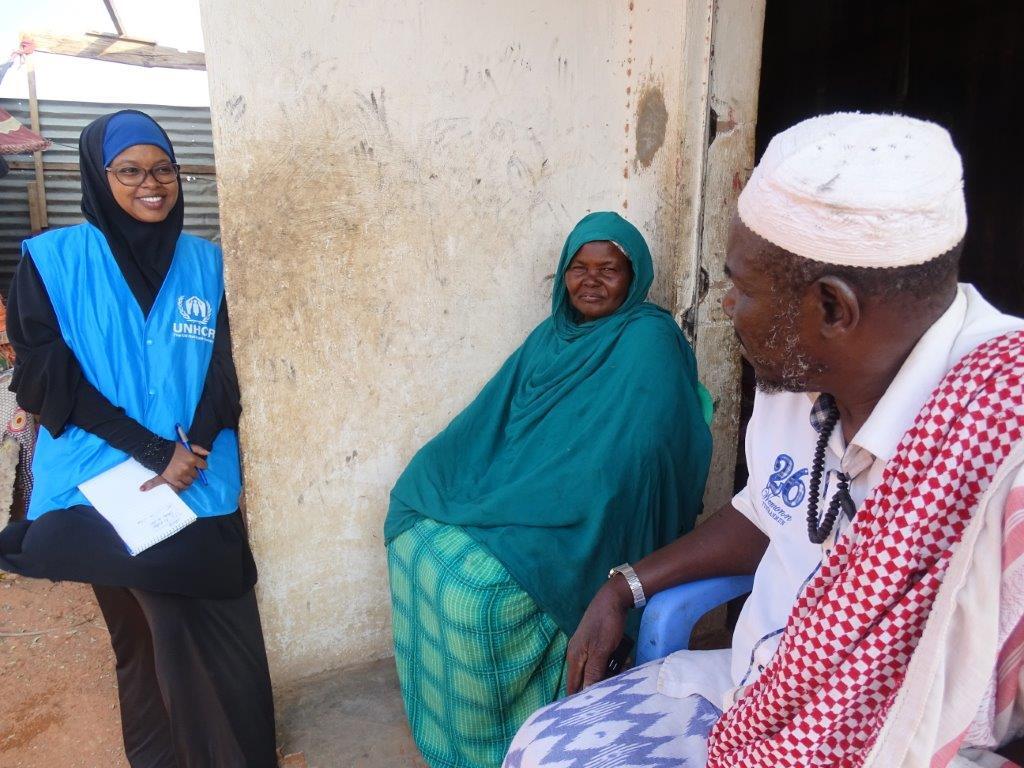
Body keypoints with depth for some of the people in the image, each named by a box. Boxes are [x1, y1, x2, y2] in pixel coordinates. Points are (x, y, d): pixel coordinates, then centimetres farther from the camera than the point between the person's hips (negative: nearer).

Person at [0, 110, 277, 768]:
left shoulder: (205, 262, 8)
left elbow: (225, 367, 6)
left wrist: (196, 449, -11)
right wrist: (154, 450, -13)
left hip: (203, 491, 2)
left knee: (227, 649, 0)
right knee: (148, 646, 9)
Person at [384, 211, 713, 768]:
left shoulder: (649, 341, -10)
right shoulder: (551, 336, 12)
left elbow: (628, 459, -20)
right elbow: (489, 420, 11)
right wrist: (430, 485, -3)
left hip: (581, 530, -7)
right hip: (514, 500, 7)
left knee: (473, 584, -23)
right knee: (418, 541, -10)